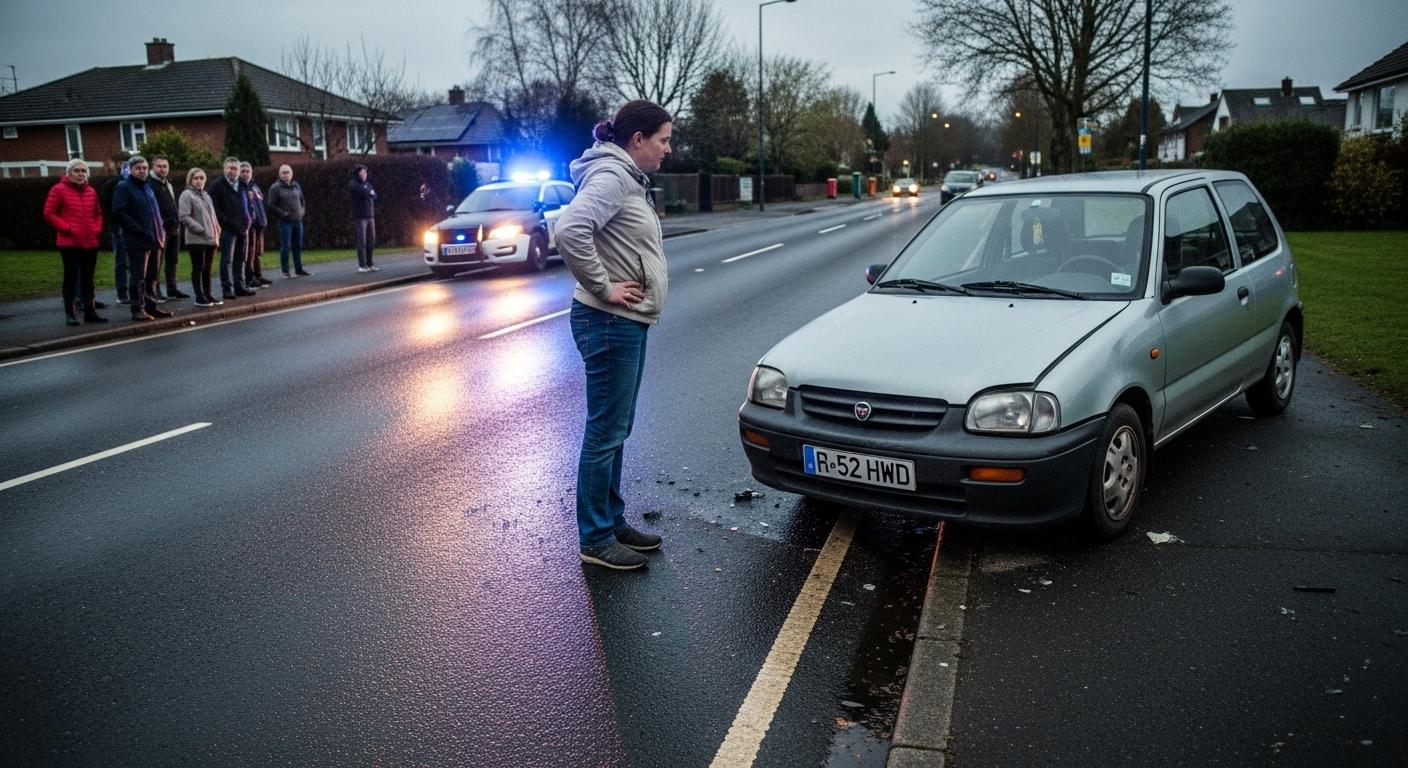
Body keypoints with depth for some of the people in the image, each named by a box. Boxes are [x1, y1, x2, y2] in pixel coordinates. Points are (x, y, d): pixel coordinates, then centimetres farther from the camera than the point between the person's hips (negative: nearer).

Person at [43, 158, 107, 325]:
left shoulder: (91, 191, 11)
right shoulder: (59, 190, -4)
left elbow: (98, 213, 19)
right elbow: (49, 213, -5)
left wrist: (97, 229, 3)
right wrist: (66, 228, -12)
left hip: (91, 242, 5)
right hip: (69, 243, -5)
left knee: (88, 278, 9)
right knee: (71, 277, -2)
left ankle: (90, 311, 15)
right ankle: (69, 313, 3)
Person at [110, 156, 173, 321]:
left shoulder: (148, 187, 19)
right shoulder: (124, 188, -5)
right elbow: (118, 212, -15)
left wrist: (160, 230, 10)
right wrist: (139, 230, -19)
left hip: (154, 239, 8)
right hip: (137, 241, -8)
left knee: (151, 276, 12)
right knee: (138, 276, -5)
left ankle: (150, 306, 20)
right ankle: (138, 309, -1)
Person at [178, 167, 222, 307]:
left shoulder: (206, 195, 18)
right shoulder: (187, 195, -6)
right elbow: (184, 216, -15)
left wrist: (216, 230, 8)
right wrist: (201, 230, -18)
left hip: (211, 238, 7)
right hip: (196, 239, -7)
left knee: (207, 268, 12)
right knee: (198, 268, -4)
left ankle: (207, 294, 19)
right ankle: (199, 297, 0)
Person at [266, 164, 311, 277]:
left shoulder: (296, 186, 13)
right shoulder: (275, 188, -4)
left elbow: (302, 200, 25)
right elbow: (270, 205, -6)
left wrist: (301, 211, 9)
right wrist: (283, 213, -11)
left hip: (298, 220, 5)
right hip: (285, 221, -5)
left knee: (298, 246, 9)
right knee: (285, 247, -5)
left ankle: (299, 269, 17)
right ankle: (285, 271, 0)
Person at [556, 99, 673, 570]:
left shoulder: (629, 179, 15)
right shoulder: (611, 176, -16)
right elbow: (570, 231, -31)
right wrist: (604, 288, -23)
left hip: (628, 324, 10)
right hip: (609, 324, -10)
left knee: (616, 430, 17)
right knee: (605, 433, -2)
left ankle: (614, 522, 29)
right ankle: (596, 540, 9)